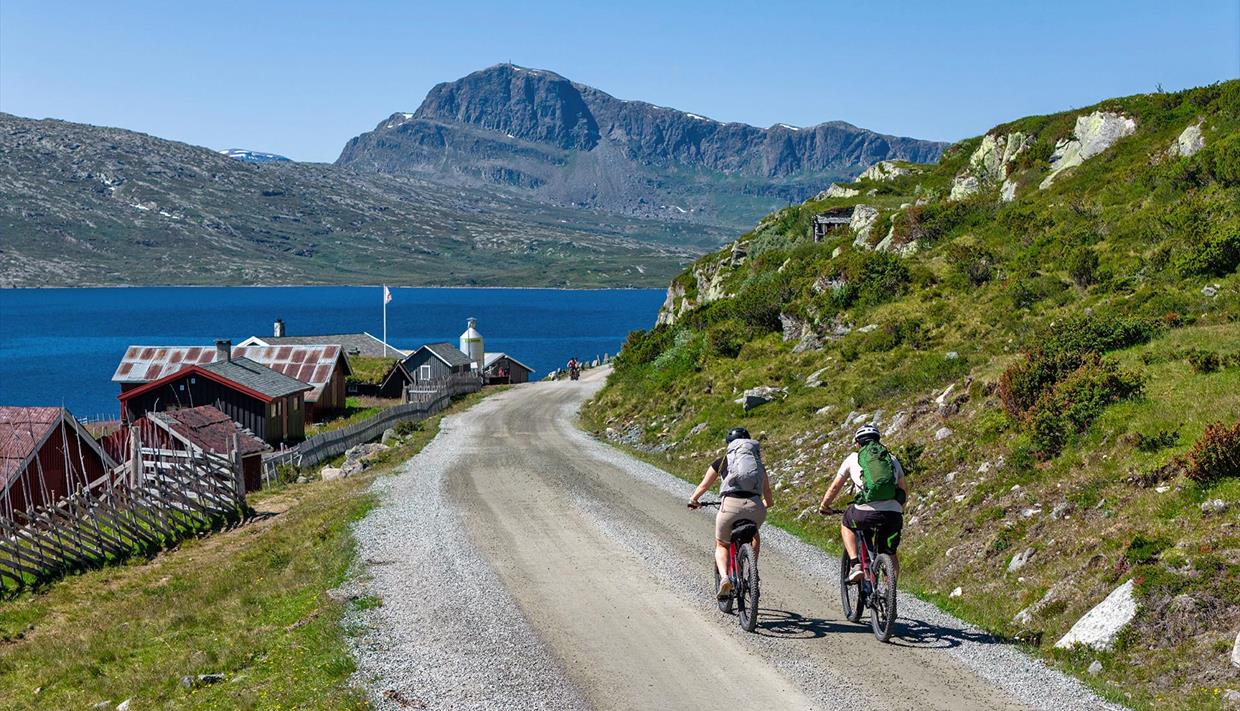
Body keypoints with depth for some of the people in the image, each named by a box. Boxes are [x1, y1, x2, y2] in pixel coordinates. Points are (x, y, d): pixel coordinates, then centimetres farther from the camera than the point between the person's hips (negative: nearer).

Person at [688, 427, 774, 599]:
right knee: (754, 534, 36)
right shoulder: (758, 462, 24)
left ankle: (724, 577, -5)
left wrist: (693, 500, 45)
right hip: (755, 507, 2)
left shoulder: (722, 461, 19)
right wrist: (766, 504, 54)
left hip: (731, 505, -2)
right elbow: (767, 491, 32)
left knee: (721, 545, 21)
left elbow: (704, 486, 26)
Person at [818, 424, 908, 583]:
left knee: (846, 525, 29)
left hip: (867, 512, -3)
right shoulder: (892, 458, 24)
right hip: (894, 514, 3)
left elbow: (835, 487, 21)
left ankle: (855, 565, 12)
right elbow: (904, 489, 31)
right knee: (890, 555, 20)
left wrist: (824, 506, 37)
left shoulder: (853, 458, 16)